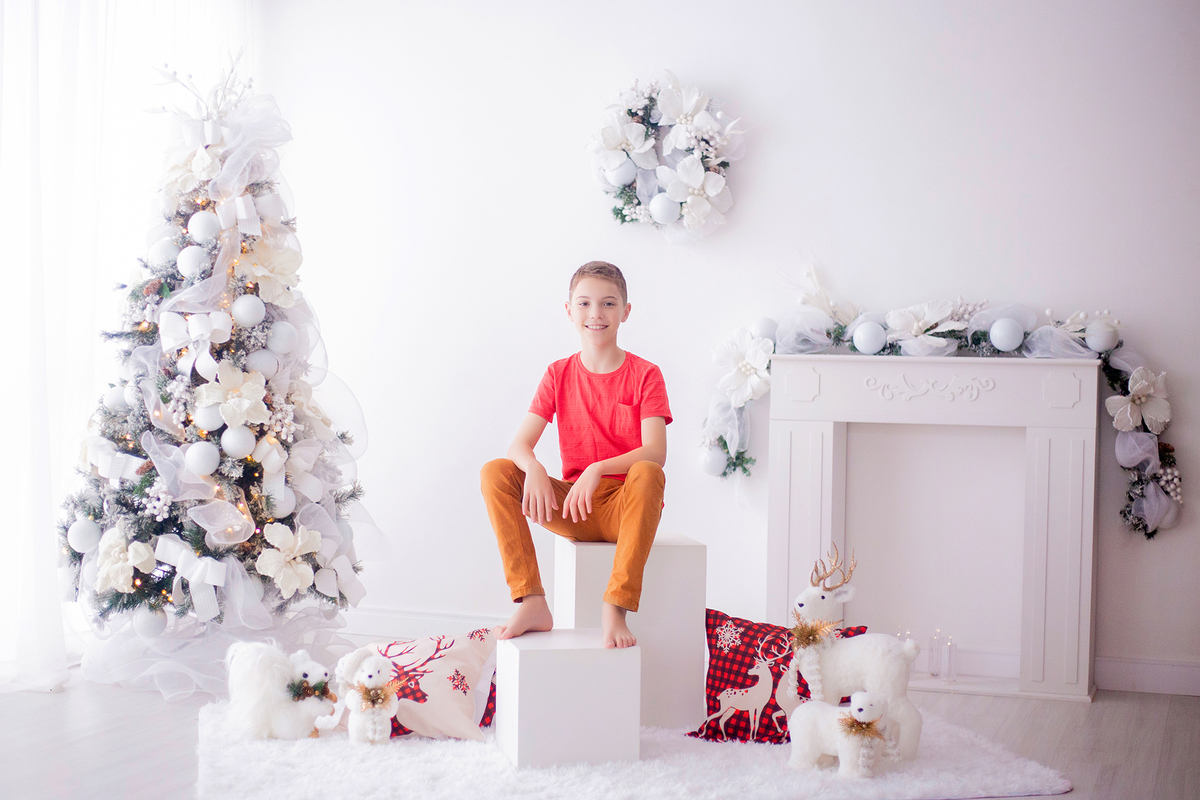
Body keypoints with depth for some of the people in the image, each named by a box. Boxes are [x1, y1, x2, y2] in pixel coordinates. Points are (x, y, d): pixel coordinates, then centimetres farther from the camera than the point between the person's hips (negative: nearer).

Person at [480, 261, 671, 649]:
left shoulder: (645, 375, -3)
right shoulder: (559, 374, 6)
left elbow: (655, 452, -16)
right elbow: (519, 445, -3)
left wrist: (598, 469, -33)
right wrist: (533, 468, -28)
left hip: (627, 505, -3)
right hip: (572, 506, 3)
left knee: (647, 473, -37)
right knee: (494, 473, -18)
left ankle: (615, 608, -37)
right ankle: (532, 603, -24)